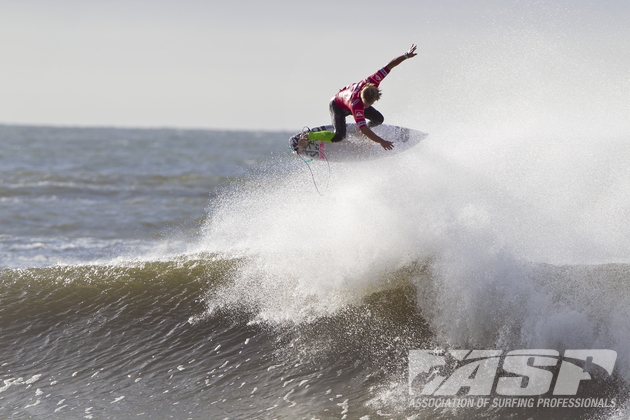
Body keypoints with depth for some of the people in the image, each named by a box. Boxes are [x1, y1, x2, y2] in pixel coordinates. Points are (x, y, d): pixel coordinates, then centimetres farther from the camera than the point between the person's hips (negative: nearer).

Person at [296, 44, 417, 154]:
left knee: (379, 119, -5)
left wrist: (406, 56, -29)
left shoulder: (372, 81, -36)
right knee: (339, 136, -26)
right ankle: (308, 136, -11)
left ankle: (368, 127, 28)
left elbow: (389, 66, -29)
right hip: (338, 105, -7)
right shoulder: (356, 105, -47)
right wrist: (381, 141, -52)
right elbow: (363, 129, -49)